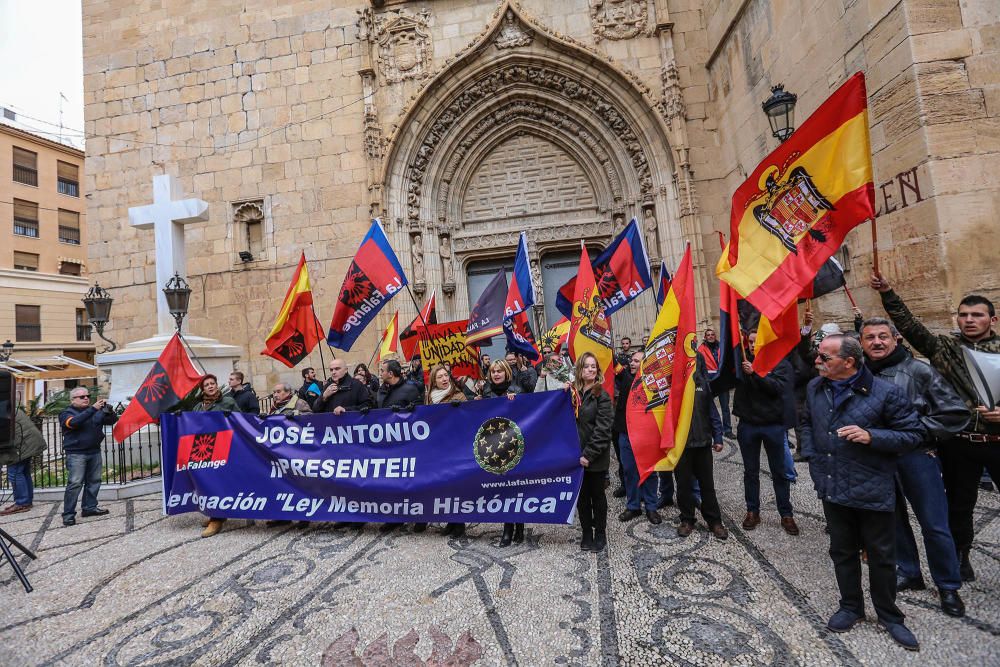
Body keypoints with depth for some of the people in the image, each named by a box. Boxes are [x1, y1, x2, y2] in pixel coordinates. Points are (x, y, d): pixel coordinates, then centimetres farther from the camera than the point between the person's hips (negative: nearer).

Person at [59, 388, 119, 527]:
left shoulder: (97, 411, 11)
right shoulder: (66, 413, -1)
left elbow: (112, 420, 5)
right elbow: (74, 422, -22)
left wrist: (108, 410, -16)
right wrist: (93, 409, -30)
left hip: (94, 452, 4)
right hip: (76, 454, -4)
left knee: (94, 481, 8)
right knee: (75, 483, -8)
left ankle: (90, 507, 19)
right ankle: (68, 514, 0)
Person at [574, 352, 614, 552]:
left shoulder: (602, 396, -9)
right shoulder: (572, 393, 5)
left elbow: (602, 429, -14)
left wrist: (589, 454, -18)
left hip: (596, 457, -4)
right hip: (576, 455, 4)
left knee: (597, 495, 10)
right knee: (581, 496, 12)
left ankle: (600, 534, 27)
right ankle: (586, 533, 29)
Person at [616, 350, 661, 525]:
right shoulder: (625, 375, 1)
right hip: (626, 432, 4)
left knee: (649, 470, 10)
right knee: (630, 470, 12)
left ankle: (651, 507, 25)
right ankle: (633, 506, 27)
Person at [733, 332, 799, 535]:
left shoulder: (781, 363, -5)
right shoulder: (743, 360, 3)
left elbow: (778, 387, -20)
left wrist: (755, 373, -29)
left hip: (774, 425, -2)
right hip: (748, 425, 2)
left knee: (780, 472, 12)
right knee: (750, 472, 13)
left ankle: (786, 514, 27)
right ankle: (752, 511, 26)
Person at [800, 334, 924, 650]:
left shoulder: (885, 393, -16)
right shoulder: (815, 388, 1)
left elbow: (913, 434, -9)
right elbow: (807, 423, 16)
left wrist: (871, 436, -24)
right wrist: (811, 456, 6)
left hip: (873, 491, -4)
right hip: (832, 488, 4)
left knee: (881, 556, 13)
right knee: (842, 551, 17)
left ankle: (889, 615, 35)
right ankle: (851, 606, 37)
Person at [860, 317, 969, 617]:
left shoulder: (918, 371, -7)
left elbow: (957, 413, -6)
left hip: (916, 456, -3)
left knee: (934, 525, 6)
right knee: (893, 519, 16)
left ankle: (948, 586, 26)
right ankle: (909, 574, 35)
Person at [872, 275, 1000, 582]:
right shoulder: (944, 346, 4)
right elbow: (909, 324, -6)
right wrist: (887, 293, -15)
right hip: (957, 442, 0)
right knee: (960, 503, 14)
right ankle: (960, 556, 31)